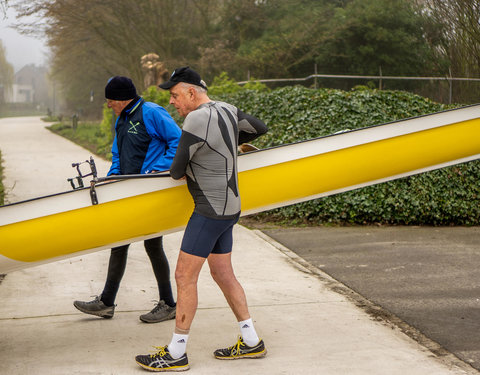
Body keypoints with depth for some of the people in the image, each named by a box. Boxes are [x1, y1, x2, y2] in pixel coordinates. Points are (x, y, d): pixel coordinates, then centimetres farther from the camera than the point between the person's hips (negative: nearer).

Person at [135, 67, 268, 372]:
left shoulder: (197, 119, -19)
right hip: (228, 208, 10)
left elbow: (177, 170, -12)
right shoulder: (228, 110, 6)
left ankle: (176, 354, 3)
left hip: (210, 211, -10)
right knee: (222, 273, 16)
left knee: (185, 276, -4)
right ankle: (251, 342, 23)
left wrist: (180, 173, 11)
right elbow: (260, 128, 22)